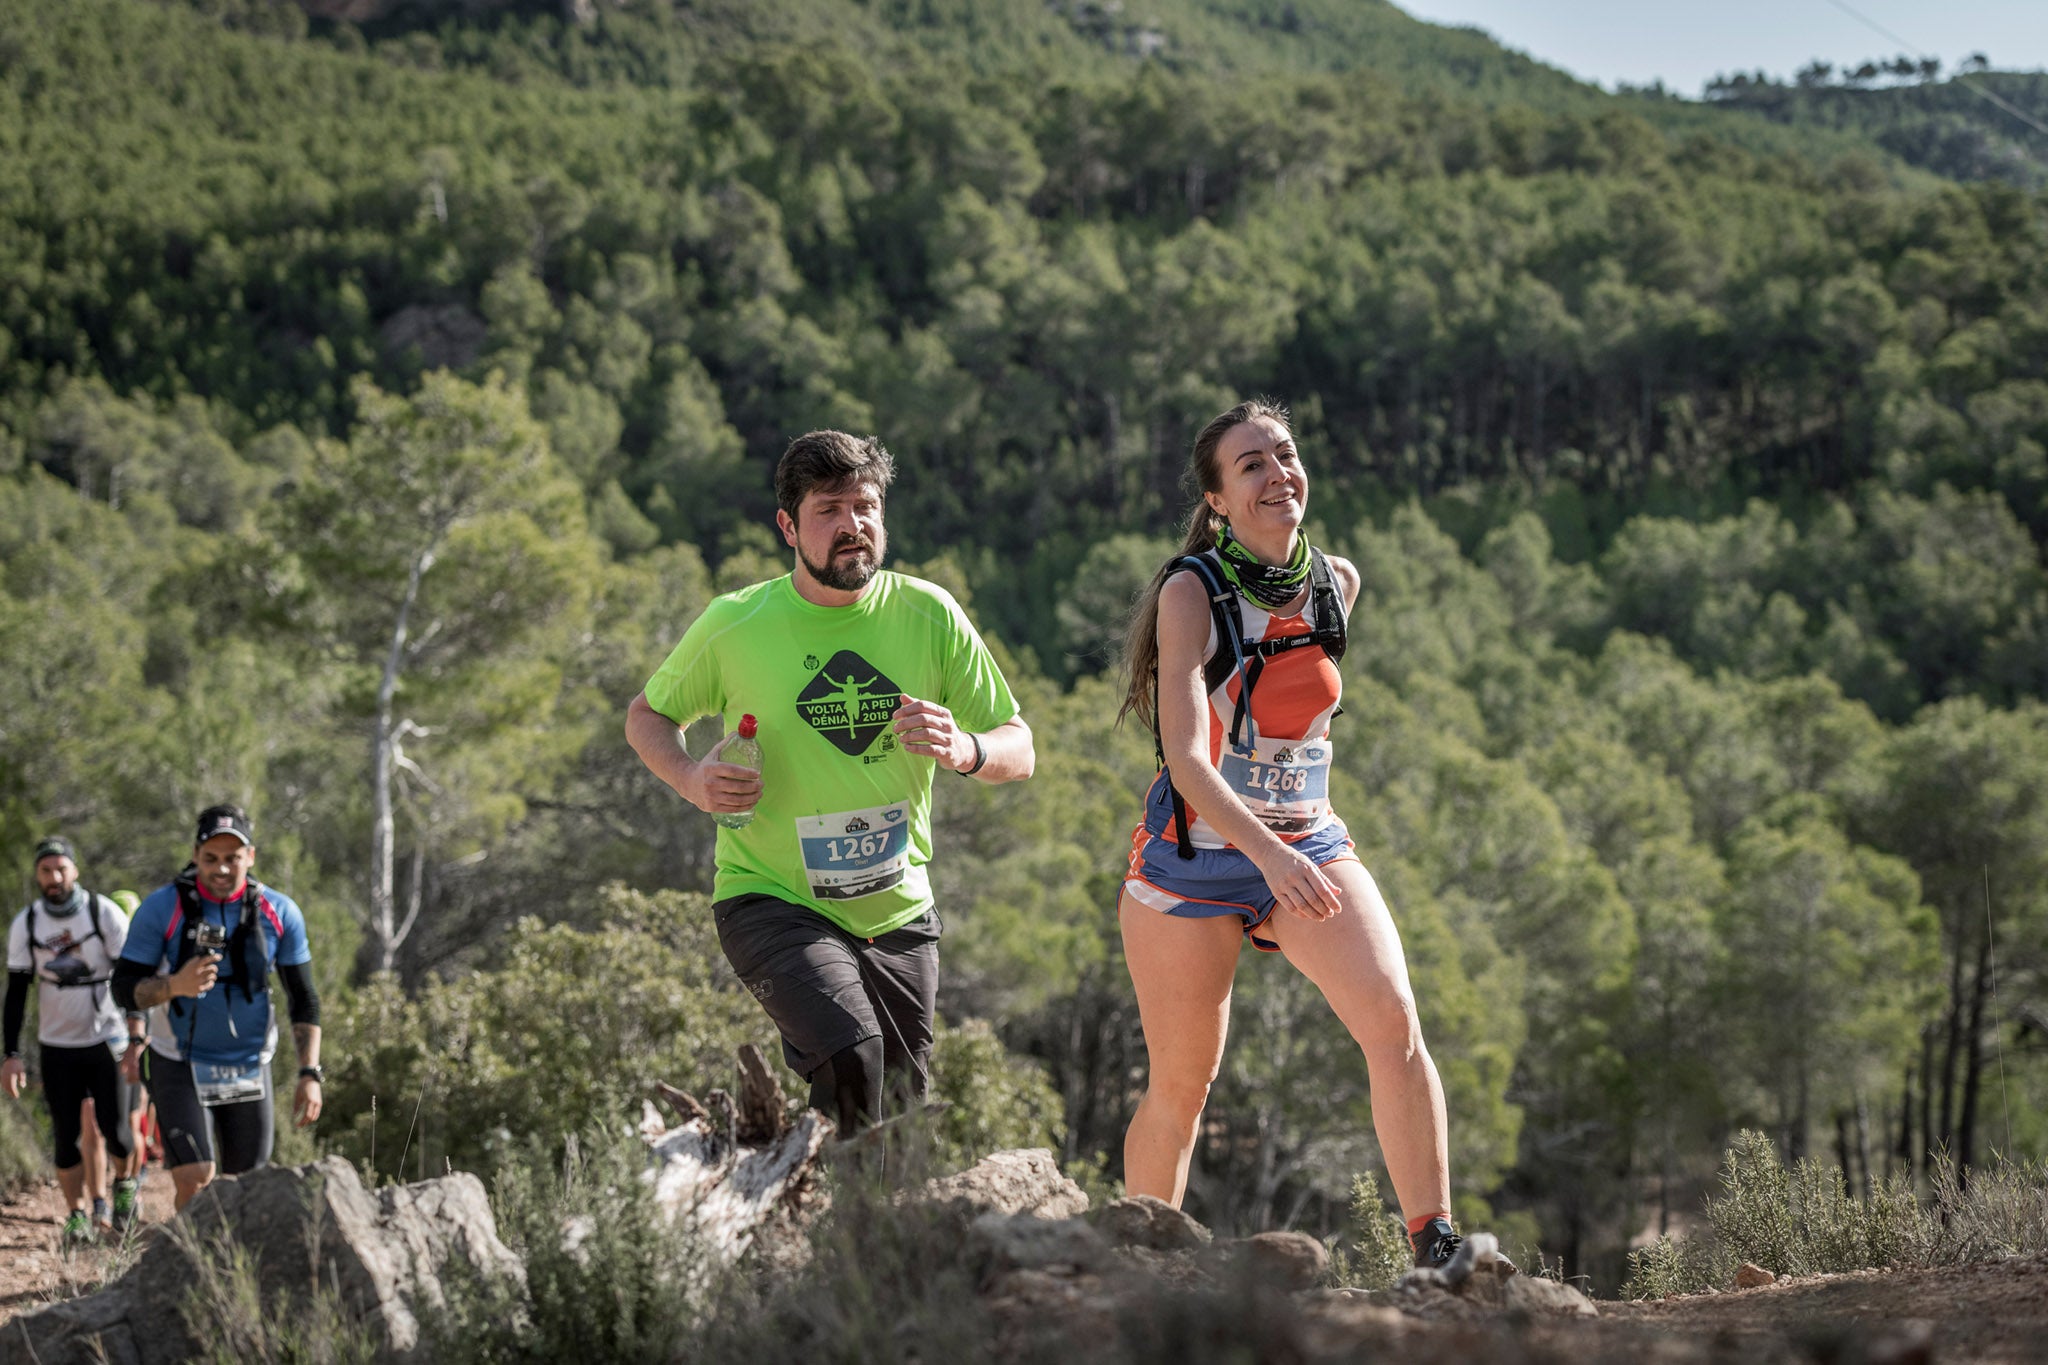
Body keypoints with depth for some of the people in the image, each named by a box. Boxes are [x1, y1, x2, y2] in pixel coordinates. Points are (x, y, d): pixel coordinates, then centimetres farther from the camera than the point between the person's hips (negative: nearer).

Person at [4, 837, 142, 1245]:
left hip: (106, 1039, -2)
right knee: (67, 1136, -1)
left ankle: (126, 1181, 24)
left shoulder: (105, 913, -9)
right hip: (57, 1046, 2)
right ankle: (77, 1215, 12)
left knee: (113, 1129, -6)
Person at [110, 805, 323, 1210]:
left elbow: (303, 999, 2)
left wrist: (310, 1074, -6)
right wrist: (175, 986, -29)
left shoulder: (280, 913, -4)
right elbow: (125, 987, -9)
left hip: (250, 1070, 3)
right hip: (180, 1068, -3)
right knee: (195, 1184, -17)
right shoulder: (162, 908, -10)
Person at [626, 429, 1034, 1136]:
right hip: (771, 899, -4)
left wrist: (964, 750, -25)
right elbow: (647, 715, 8)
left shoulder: (927, 613, -4)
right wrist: (692, 779, -15)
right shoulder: (734, 624, -9)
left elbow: (1019, 751, 0)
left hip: (897, 912, 4)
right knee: (850, 1056, -30)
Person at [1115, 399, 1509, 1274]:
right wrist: (1269, 855, -38)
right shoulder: (1190, 594, -15)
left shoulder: (1338, 583, 2)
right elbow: (1186, 757, -25)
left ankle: (1435, 1250, -17)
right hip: (1195, 855, -4)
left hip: (1310, 842, 4)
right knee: (1180, 1085, 3)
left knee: (1393, 1021, -19)